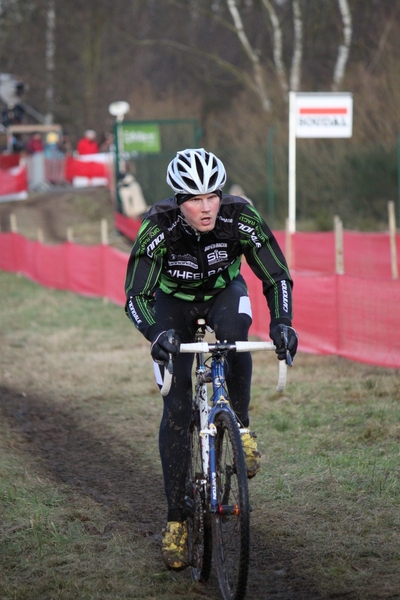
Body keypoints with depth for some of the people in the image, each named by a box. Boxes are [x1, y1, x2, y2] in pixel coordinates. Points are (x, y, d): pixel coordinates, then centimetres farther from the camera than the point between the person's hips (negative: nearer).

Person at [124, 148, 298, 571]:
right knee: (176, 407, -9)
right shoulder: (158, 228, -33)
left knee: (234, 332, -37)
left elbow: (277, 277, -23)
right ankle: (176, 519, -1)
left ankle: (240, 426, -14)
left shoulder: (240, 218, -30)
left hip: (224, 291, 1)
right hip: (174, 301, -1)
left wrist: (281, 322, -42)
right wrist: (156, 334, -53)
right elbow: (135, 297, -33)